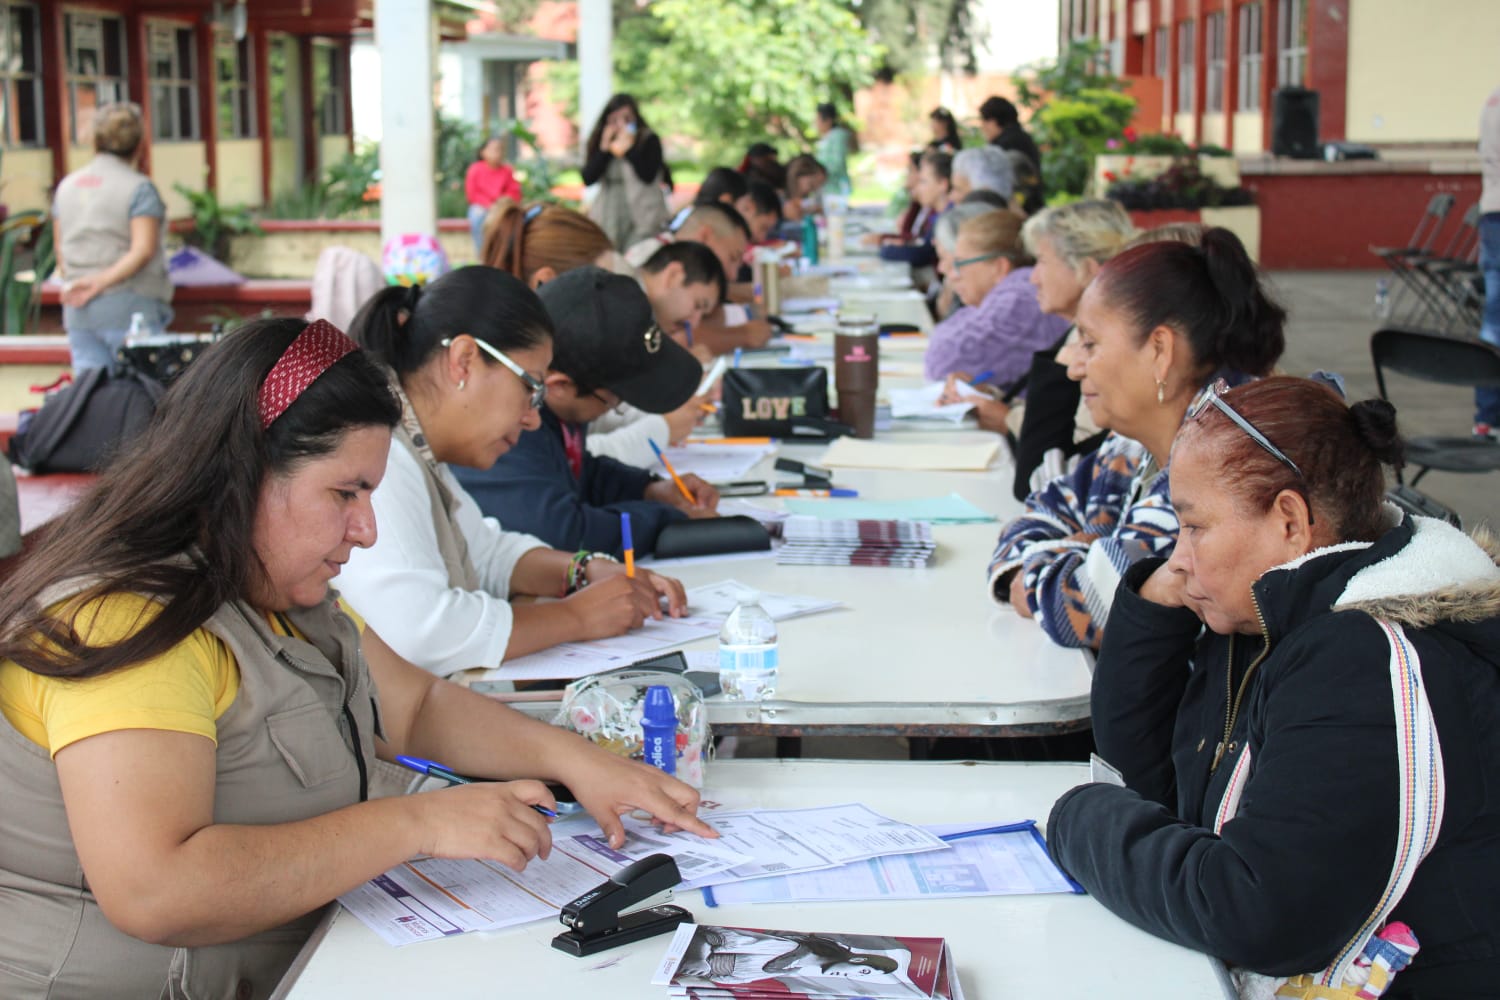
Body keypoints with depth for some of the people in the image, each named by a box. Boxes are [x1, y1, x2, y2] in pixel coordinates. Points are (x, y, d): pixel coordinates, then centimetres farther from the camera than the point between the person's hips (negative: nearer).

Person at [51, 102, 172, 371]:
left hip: (78, 312, 6)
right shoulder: (139, 188, -5)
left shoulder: (67, 185, 13)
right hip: (128, 308, -6)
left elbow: (60, 253, 17)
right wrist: (102, 281, -17)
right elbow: (143, 250, -17)